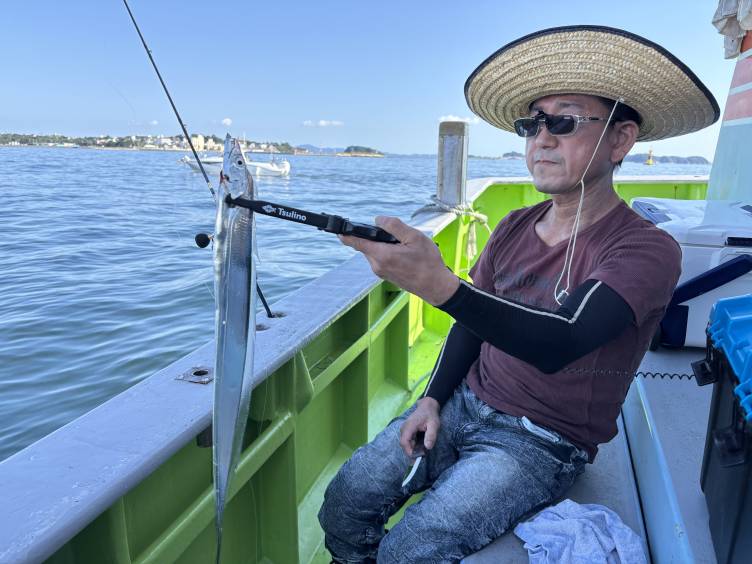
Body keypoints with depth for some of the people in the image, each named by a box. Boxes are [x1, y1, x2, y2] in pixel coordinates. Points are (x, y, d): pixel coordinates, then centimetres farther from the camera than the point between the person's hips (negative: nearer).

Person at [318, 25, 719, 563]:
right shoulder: (515, 228, 3)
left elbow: (558, 344, -32)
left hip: (540, 443, -5)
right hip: (463, 404, 5)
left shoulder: (647, 250, -16)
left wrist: (440, 285, -47)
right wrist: (433, 399, 0)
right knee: (346, 500, -6)